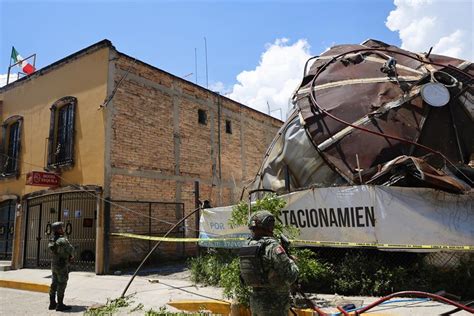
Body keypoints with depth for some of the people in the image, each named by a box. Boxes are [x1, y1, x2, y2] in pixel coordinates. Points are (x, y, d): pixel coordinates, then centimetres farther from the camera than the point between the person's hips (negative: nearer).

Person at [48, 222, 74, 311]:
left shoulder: (52, 240, 7)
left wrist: (70, 256, 7)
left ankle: (52, 303, 20)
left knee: (54, 284, 13)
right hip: (62, 265, -9)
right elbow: (71, 250, -10)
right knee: (62, 285, -3)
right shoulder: (62, 240, -22)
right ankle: (60, 305, 2)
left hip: (54, 264, 9)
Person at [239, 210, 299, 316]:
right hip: (274, 307, -7)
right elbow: (290, 277, -20)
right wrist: (291, 261, 1)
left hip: (255, 302, 7)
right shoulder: (273, 247, -21)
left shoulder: (248, 245, 3)